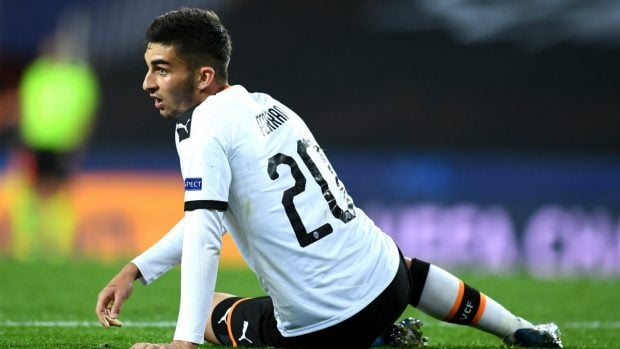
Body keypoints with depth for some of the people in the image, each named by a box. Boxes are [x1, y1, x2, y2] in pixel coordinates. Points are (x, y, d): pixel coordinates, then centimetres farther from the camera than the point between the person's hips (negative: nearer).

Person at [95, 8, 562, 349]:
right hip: (385, 282, 7)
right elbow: (213, 213, 20)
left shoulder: (203, 122, -13)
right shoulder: (263, 105, 11)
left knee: (208, 310, 22)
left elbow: (204, 232, -25)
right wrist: (135, 270, 16)